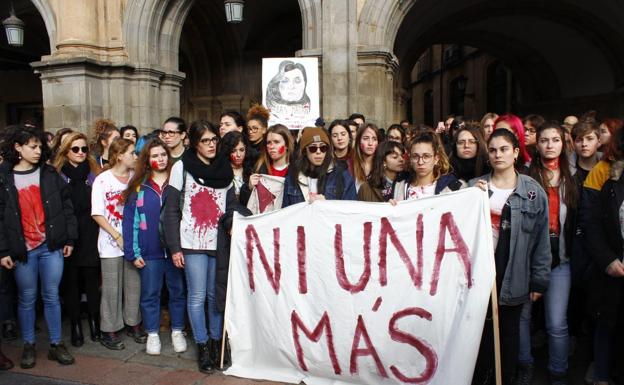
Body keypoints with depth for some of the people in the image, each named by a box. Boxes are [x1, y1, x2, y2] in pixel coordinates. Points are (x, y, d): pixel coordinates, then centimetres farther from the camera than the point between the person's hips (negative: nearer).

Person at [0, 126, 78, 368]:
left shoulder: (50, 174, 4)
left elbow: (66, 206, 5)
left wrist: (69, 238, 2)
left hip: (51, 246, 1)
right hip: (22, 248, -1)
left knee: (51, 296, 7)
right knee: (27, 298, 10)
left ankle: (56, 344, 19)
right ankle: (29, 346, 25)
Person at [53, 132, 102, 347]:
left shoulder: (94, 174, 7)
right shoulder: (57, 175, 2)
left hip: (91, 237, 1)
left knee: (92, 280, 6)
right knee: (71, 282, 7)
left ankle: (94, 321, 22)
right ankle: (75, 325, 19)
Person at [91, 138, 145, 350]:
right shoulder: (102, 180, -7)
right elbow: (97, 215, -7)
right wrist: (118, 236, -13)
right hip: (111, 243, -3)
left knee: (134, 284, 10)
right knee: (112, 288, 4)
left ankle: (133, 323, 26)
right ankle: (108, 331, 17)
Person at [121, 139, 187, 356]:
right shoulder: (138, 187, 3)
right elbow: (129, 221, 2)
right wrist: (132, 252, -4)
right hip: (149, 251, 1)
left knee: (178, 291, 10)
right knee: (150, 294, 10)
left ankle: (177, 331, 26)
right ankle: (152, 334, 25)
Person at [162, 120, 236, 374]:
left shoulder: (225, 168, 8)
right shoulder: (182, 167, -2)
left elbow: (232, 205, 13)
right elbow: (171, 210, -2)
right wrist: (174, 247, -6)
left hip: (219, 242, 3)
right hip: (193, 243, -2)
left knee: (216, 295, 9)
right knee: (197, 296, 2)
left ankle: (216, 341, 25)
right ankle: (202, 346, 18)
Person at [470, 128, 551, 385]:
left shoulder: (533, 191, -1)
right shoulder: (475, 186, 4)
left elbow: (541, 239, -1)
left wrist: (539, 280, -2)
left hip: (514, 275, -1)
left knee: (509, 330, 12)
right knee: (480, 328, 8)